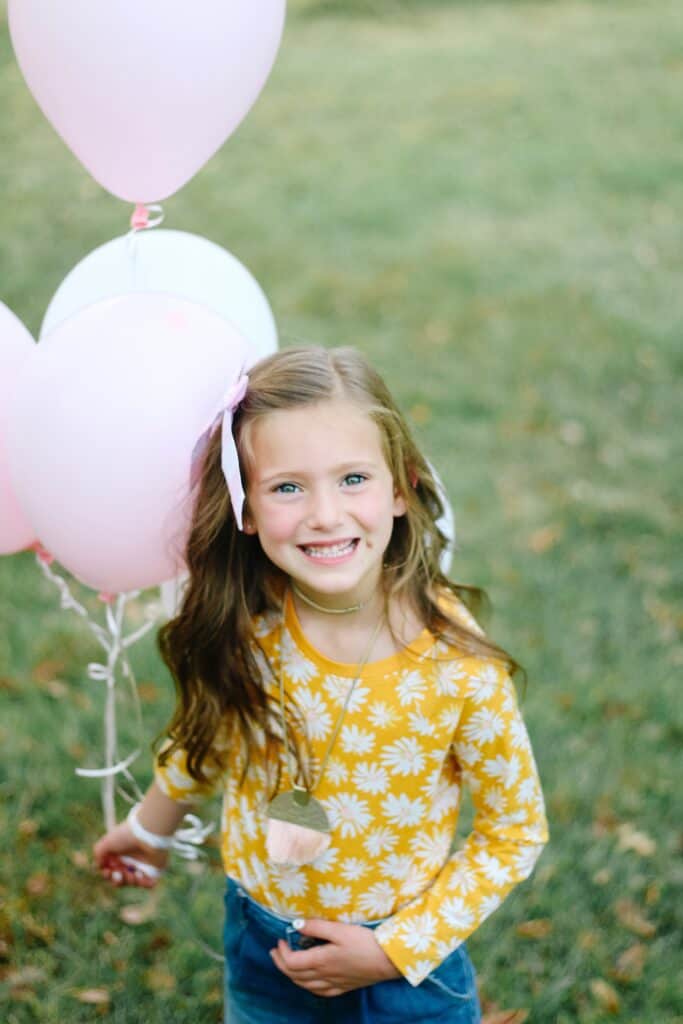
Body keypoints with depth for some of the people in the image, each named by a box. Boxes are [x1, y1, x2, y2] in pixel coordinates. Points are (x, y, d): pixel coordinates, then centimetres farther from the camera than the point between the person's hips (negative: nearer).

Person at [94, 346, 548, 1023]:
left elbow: (515, 832, -12)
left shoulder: (458, 664, -26)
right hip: (260, 944, 2)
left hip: (406, 953, -2)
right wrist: (153, 824, 19)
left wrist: (395, 950, -15)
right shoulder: (240, 629, -19)